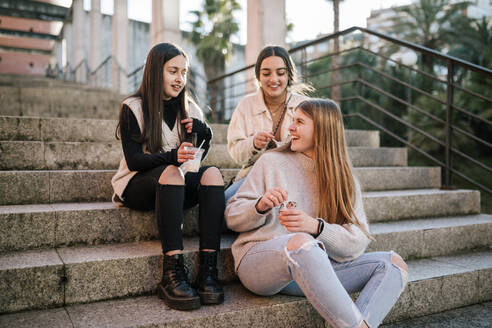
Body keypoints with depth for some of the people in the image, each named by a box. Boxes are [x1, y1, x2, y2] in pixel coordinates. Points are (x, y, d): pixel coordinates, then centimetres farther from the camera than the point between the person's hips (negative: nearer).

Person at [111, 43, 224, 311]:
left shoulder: (189, 108, 12)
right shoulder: (133, 108, -2)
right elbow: (133, 159, -13)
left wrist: (203, 131, -9)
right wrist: (171, 157, -31)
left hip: (177, 186, 4)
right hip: (138, 185, -4)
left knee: (212, 174, -26)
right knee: (170, 173, -36)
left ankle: (208, 271, -35)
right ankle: (172, 273, -42)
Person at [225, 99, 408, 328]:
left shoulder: (345, 181, 11)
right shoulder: (271, 162, 5)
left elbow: (358, 240, -2)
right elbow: (232, 217, 4)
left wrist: (316, 226, -21)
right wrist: (261, 206, -18)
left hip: (313, 268, 4)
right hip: (259, 256, -3)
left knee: (393, 264, -10)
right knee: (301, 242, -36)